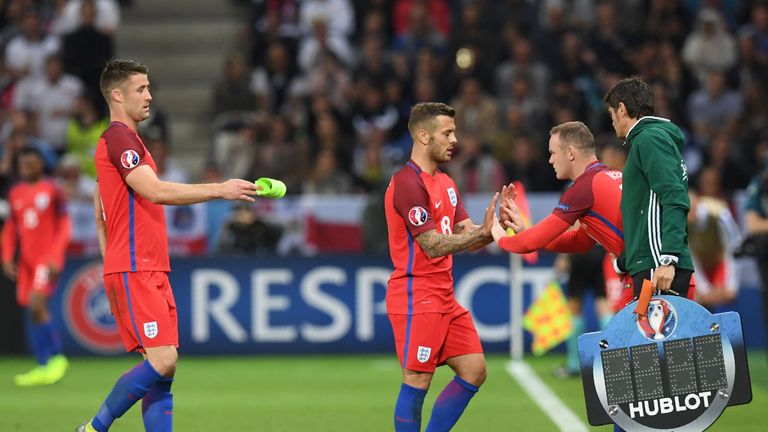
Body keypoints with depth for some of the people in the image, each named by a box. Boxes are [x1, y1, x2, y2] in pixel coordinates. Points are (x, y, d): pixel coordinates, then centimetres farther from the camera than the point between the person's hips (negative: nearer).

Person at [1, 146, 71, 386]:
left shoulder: (52, 191, -5)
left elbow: (64, 227, -5)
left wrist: (55, 258, -13)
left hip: (47, 257, -6)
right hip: (26, 259, 6)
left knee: (36, 305, -19)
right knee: (34, 311, 5)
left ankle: (57, 357, -5)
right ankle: (44, 366, 11)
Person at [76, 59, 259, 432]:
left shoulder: (121, 140, 21)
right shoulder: (119, 138, -10)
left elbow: (100, 215, 25)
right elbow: (156, 192, -22)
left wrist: (111, 265, 25)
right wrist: (220, 190, -22)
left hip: (151, 271, 10)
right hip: (134, 271, -10)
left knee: (163, 365, 3)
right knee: (163, 360, -16)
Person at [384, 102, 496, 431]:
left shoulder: (445, 183, 16)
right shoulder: (408, 184, -14)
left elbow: (468, 238, 10)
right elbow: (433, 245, -19)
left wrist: (492, 227, -9)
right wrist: (482, 231, -22)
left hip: (444, 298, 9)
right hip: (416, 297, -9)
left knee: (474, 371, 6)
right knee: (417, 381, -8)